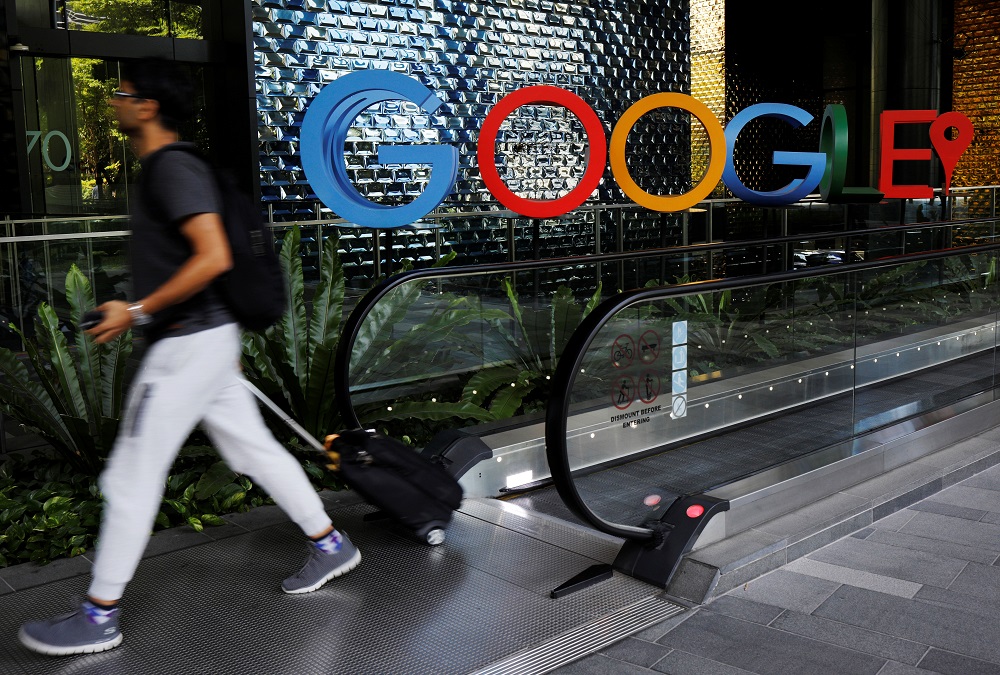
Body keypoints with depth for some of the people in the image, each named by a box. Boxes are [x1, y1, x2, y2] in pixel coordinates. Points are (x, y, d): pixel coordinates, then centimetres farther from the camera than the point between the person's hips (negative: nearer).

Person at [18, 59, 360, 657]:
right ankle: (331, 546, 26)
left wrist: (137, 312, -22)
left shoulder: (175, 168, -16)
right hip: (208, 339, 10)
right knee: (255, 450, 15)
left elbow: (213, 257, -27)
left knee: (131, 477, -2)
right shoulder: (163, 169, 16)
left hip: (187, 345, -10)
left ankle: (99, 618, 10)